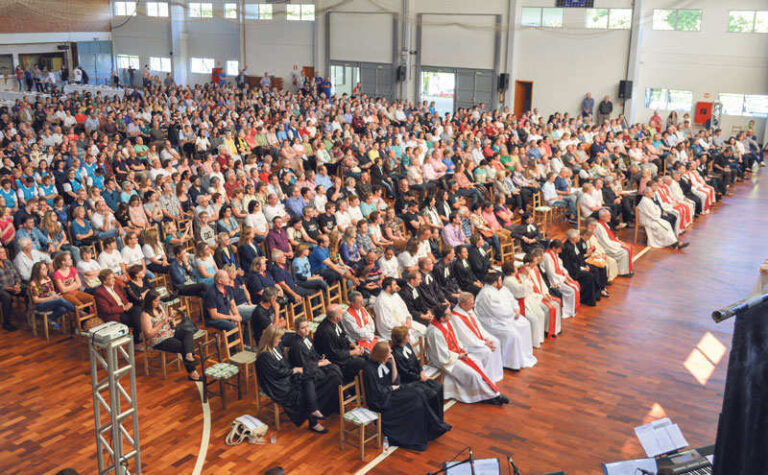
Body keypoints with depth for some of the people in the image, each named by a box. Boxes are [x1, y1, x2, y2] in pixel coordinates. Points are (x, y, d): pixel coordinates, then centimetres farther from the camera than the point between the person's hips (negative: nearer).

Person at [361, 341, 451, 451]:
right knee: (413, 400, -18)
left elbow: (395, 381, 3)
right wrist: (392, 388, -7)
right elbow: (378, 392, -20)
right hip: (380, 401, -8)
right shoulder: (370, 369, -20)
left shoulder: (386, 363, 3)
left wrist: (393, 364, -8)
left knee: (418, 395, -12)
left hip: (390, 392, 8)